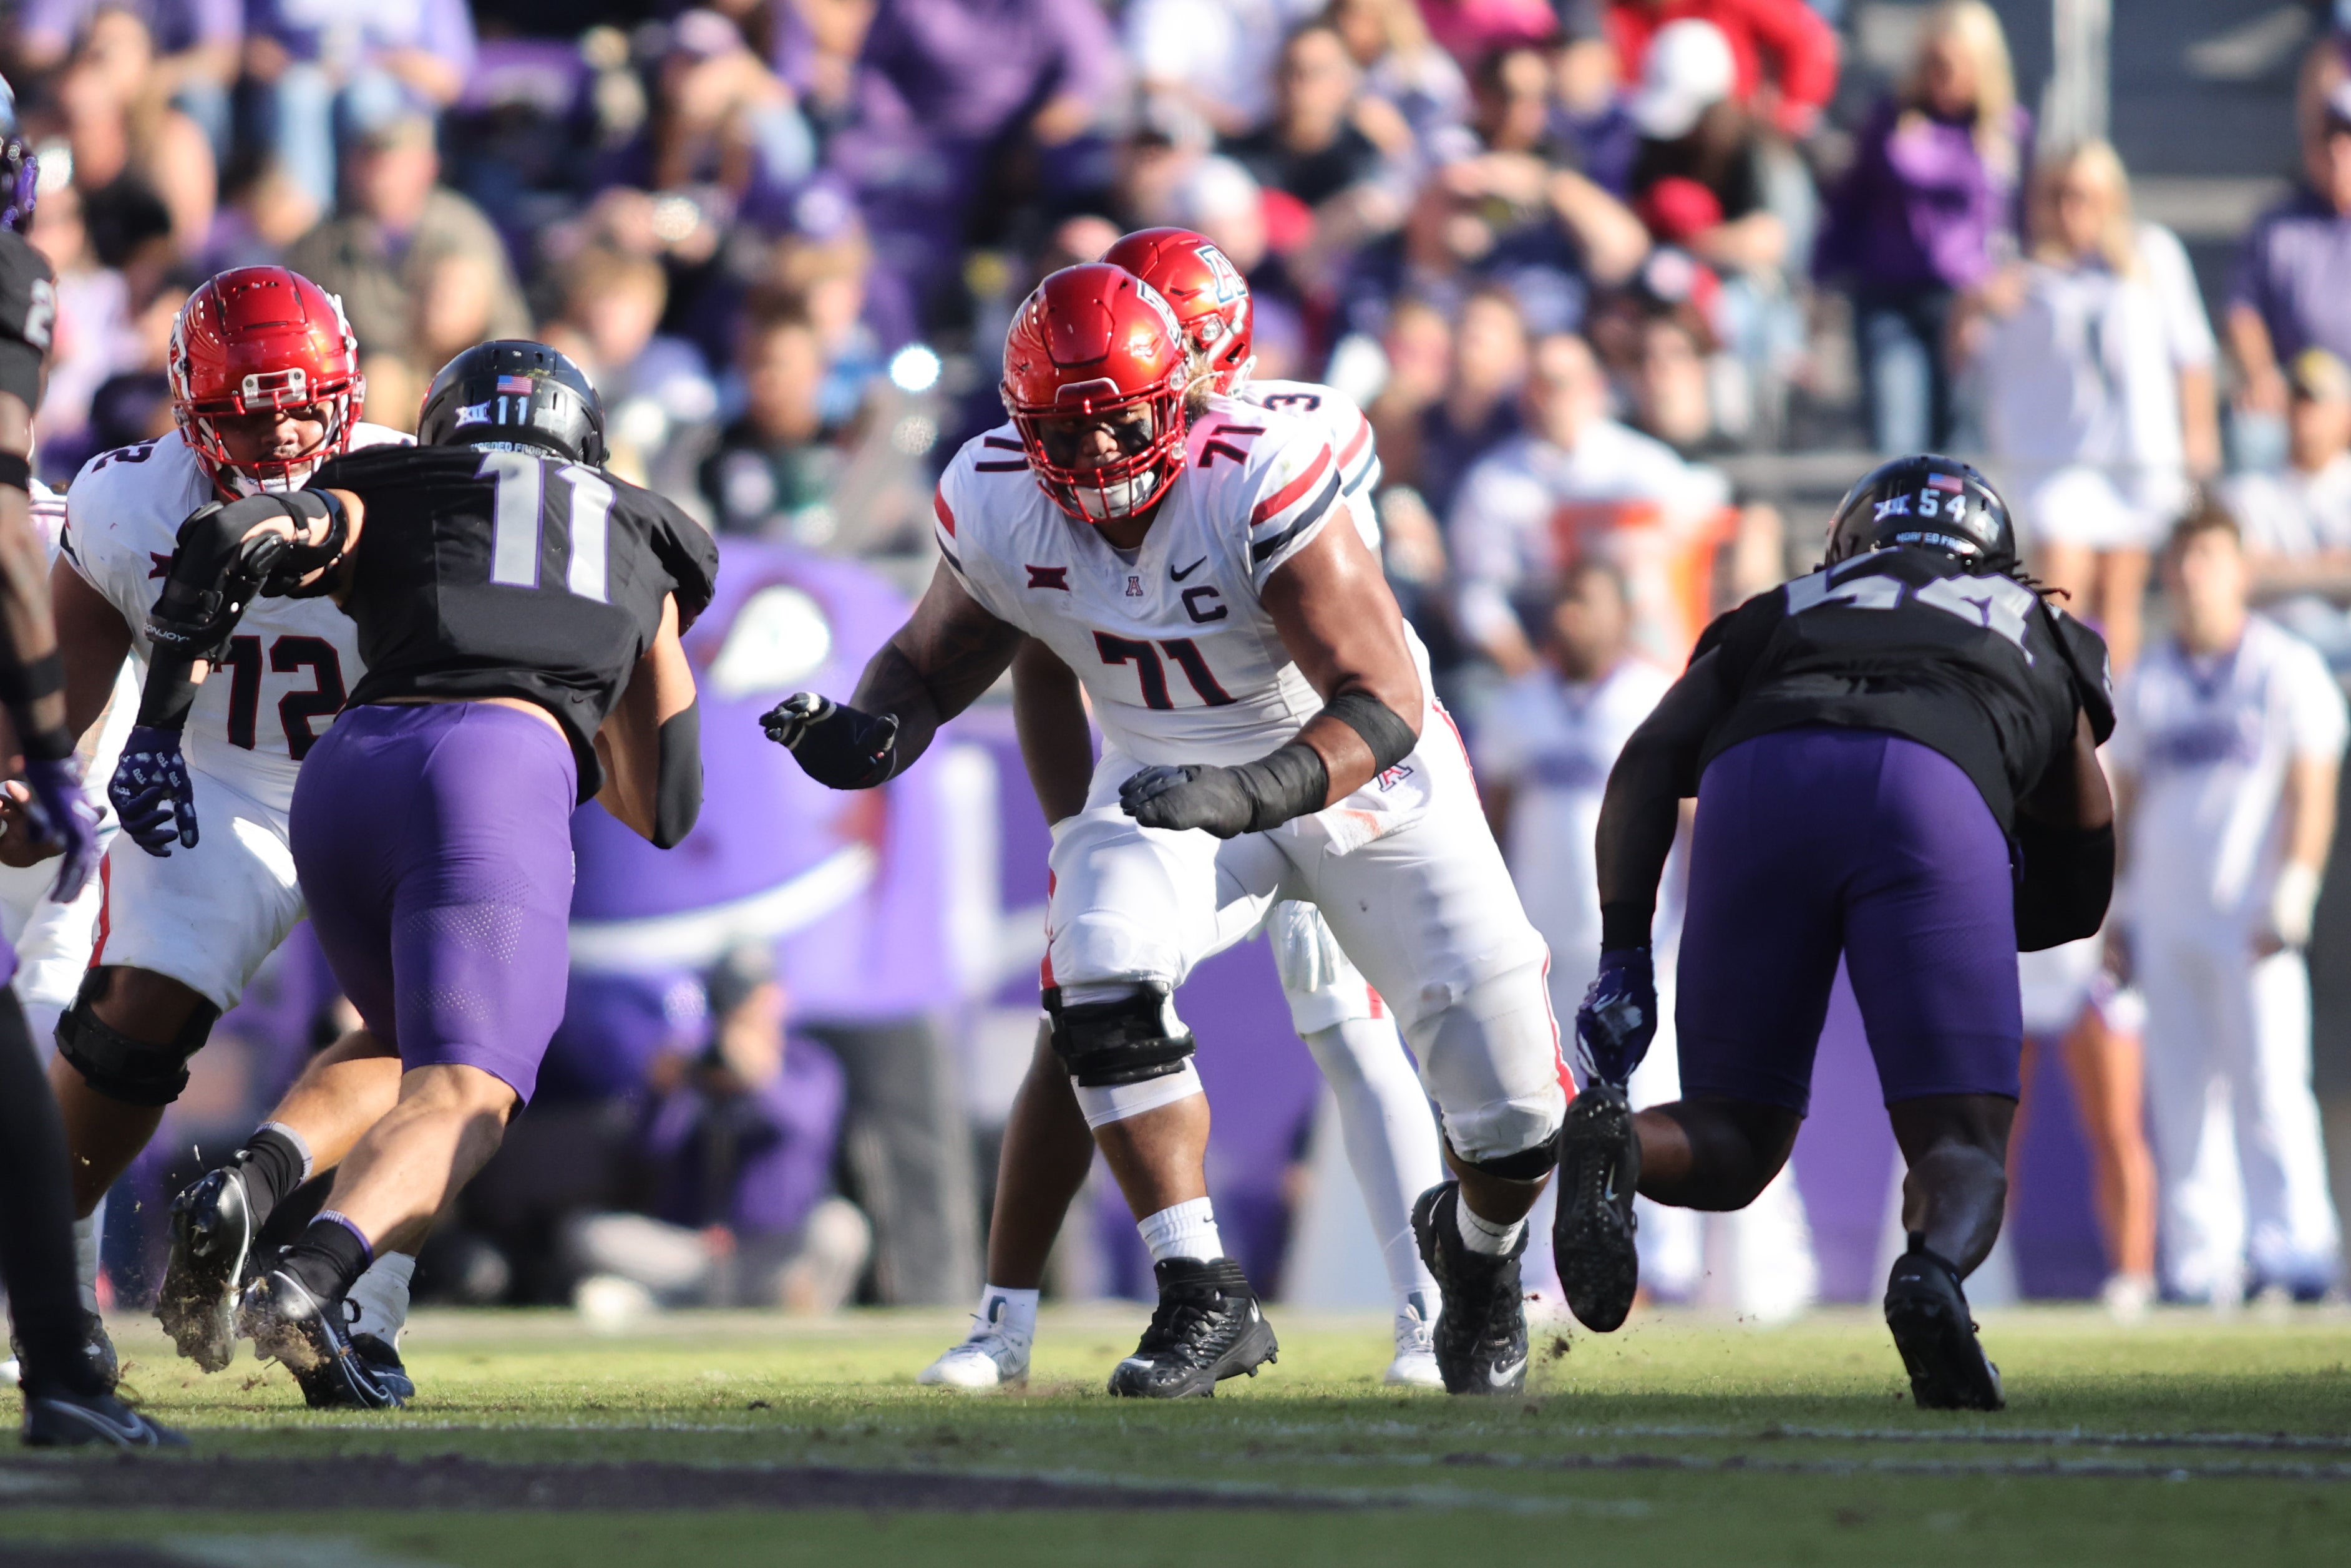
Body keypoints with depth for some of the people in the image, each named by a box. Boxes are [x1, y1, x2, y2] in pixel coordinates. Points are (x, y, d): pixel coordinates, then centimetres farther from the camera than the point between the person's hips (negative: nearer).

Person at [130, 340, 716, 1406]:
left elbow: (234, 538, 6)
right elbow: (665, 809, 35)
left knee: (405, 1051, 26)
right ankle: (311, 1274, -41)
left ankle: (254, 1178, -3)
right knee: (461, 1102, -12)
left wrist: (159, 726, 11)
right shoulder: (642, 548, 33)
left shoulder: (386, 498, 28)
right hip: (498, 773, -2)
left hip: (351, 765, 2)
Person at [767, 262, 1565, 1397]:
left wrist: (1249, 794, -51)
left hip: (1357, 766, -3)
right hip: (1171, 775, 3)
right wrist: (870, 732, -23)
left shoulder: (1259, 480, -33)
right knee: (1101, 980, -29)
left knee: (1513, 1107, -6)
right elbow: (935, 660, 0)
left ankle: (1479, 1249, 32)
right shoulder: (995, 504, -18)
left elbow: (1385, 707, -35)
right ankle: (1204, 1299, -16)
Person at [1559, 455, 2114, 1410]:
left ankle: (1613, 1141, -22)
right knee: (1964, 1147, 2)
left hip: (1757, 783, 1)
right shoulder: (2045, 640, 40)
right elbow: (2079, 902, 41)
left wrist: (1623, 955, 13)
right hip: (1931, 794, -1)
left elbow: (1650, 760, 20)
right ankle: (1935, 1267, -34)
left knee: (1731, 1148, 13)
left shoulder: (1780, 618, 39)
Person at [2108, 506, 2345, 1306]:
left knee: (2270, 1086, -11)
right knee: (2180, 1097, 1)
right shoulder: (2144, 683, 15)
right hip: (2167, 922, 4)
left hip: (2252, 918, -4)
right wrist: (2124, 907, 12)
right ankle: (2200, 1262, 2)